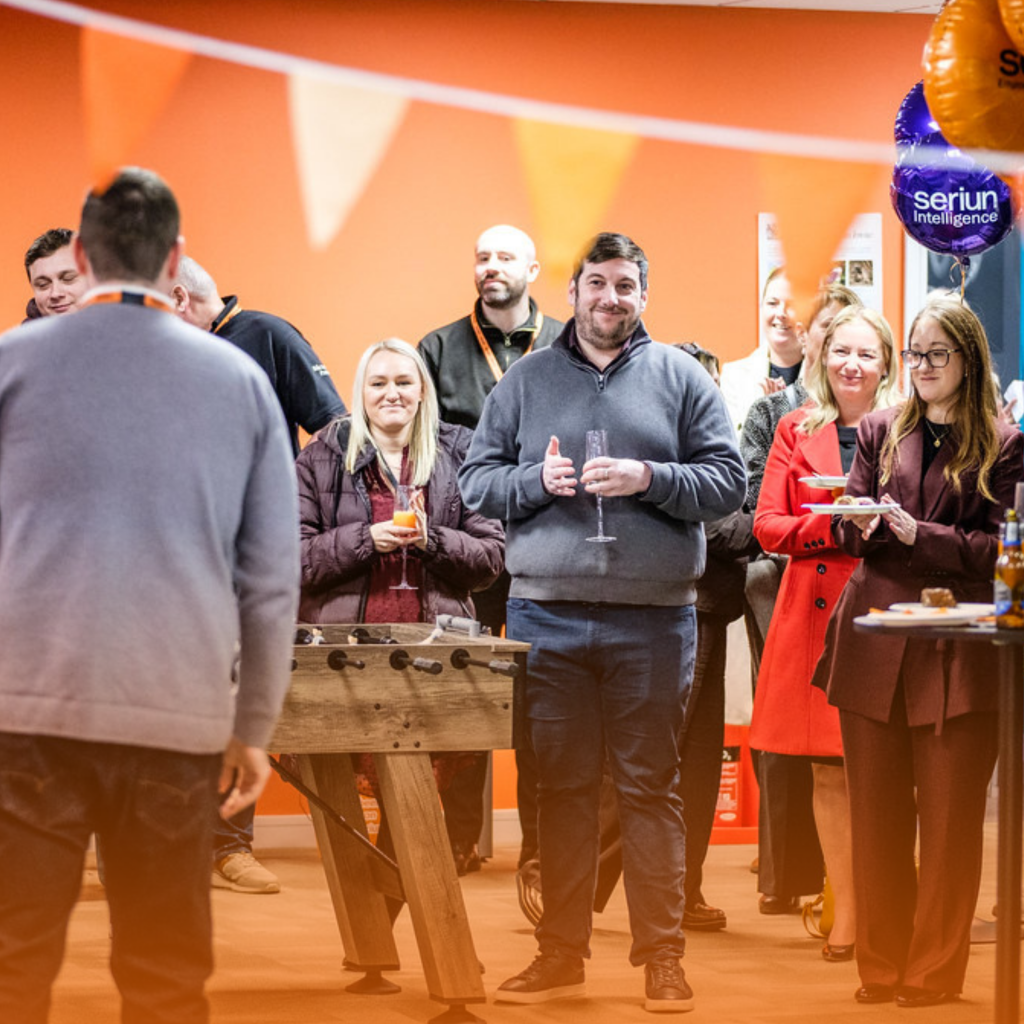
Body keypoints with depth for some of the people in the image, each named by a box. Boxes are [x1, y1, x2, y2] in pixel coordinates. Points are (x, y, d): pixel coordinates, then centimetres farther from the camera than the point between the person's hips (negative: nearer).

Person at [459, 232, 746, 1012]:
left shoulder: (681, 378, 6)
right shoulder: (525, 381, 11)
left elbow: (729, 480, 1)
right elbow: (477, 480, 10)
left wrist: (648, 478, -13)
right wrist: (538, 481, -9)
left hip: (652, 618, -1)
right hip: (547, 614, 2)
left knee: (651, 786, 1)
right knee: (561, 785, 5)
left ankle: (663, 957, 7)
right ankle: (561, 954, 12)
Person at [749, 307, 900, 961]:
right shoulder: (797, 432, 11)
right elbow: (768, 526, 5)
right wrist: (832, 526, -11)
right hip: (815, 608, 2)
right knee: (829, 771, 3)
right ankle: (846, 913, 10)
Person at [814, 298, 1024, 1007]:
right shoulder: (881, 431, 13)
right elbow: (849, 532, 12)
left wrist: (917, 534, -17)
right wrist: (861, 525, -11)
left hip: (956, 652, -3)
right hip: (874, 647, 4)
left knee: (949, 821, 0)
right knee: (876, 816, 7)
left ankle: (935, 970, 8)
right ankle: (882, 967, 15)